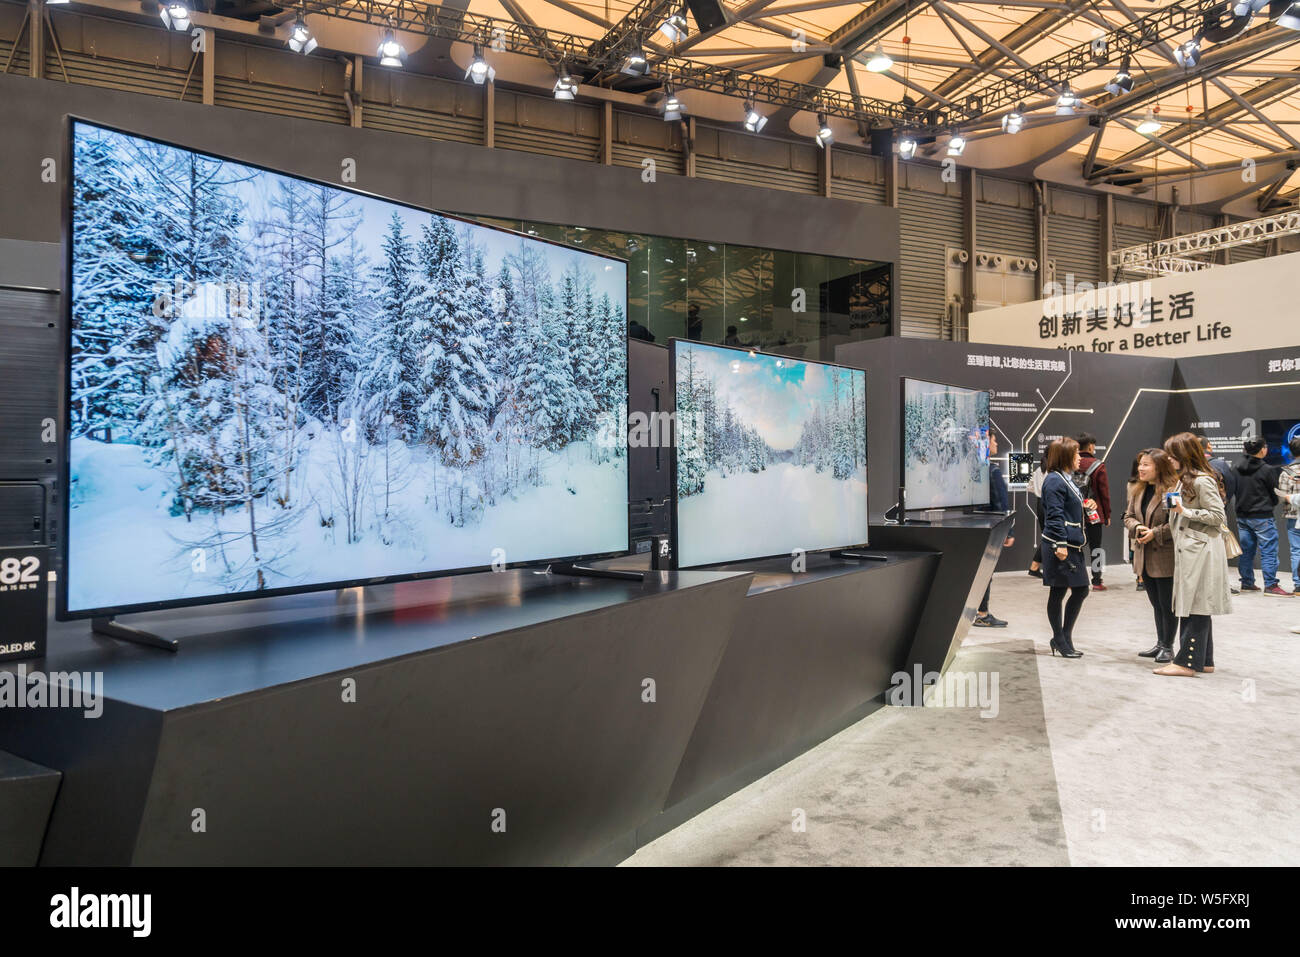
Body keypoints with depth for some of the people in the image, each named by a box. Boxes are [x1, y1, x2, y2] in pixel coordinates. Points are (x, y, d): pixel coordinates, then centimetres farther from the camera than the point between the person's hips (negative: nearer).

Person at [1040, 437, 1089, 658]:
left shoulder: (1066, 479, 17)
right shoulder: (1054, 481, -13)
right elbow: (1055, 515, -19)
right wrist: (1060, 544, -22)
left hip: (1072, 545, 10)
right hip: (1058, 546, -10)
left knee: (1081, 590, 11)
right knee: (1058, 593, 1)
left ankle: (1063, 638, 20)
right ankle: (1060, 641, 12)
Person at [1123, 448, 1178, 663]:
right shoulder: (1137, 490, 10)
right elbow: (1128, 516, 13)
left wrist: (1155, 533, -21)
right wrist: (1137, 527, -6)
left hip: (1165, 557, -8)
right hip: (1144, 556, 8)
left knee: (1167, 604, 3)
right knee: (1156, 603, 17)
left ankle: (1168, 647, 16)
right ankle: (1160, 644, 28)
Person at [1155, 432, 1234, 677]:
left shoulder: (1202, 481, -13)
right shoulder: (1185, 480, 17)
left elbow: (1218, 515, -16)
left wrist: (1185, 511, -19)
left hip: (1201, 551, -10)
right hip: (1188, 550, 10)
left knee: (1194, 606, -8)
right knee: (1197, 607, 12)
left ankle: (1186, 662, -6)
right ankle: (1203, 660, 19)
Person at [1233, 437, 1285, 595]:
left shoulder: (1236, 468, 0)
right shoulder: (1267, 470, -14)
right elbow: (1275, 493, -3)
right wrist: (1271, 505, 17)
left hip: (1242, 515, 6)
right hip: (1262, 516, -6)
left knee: (1246, 550, 13)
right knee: (1268, 551, 1)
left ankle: (1247, 583, 20)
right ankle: (1270, 585, 2)